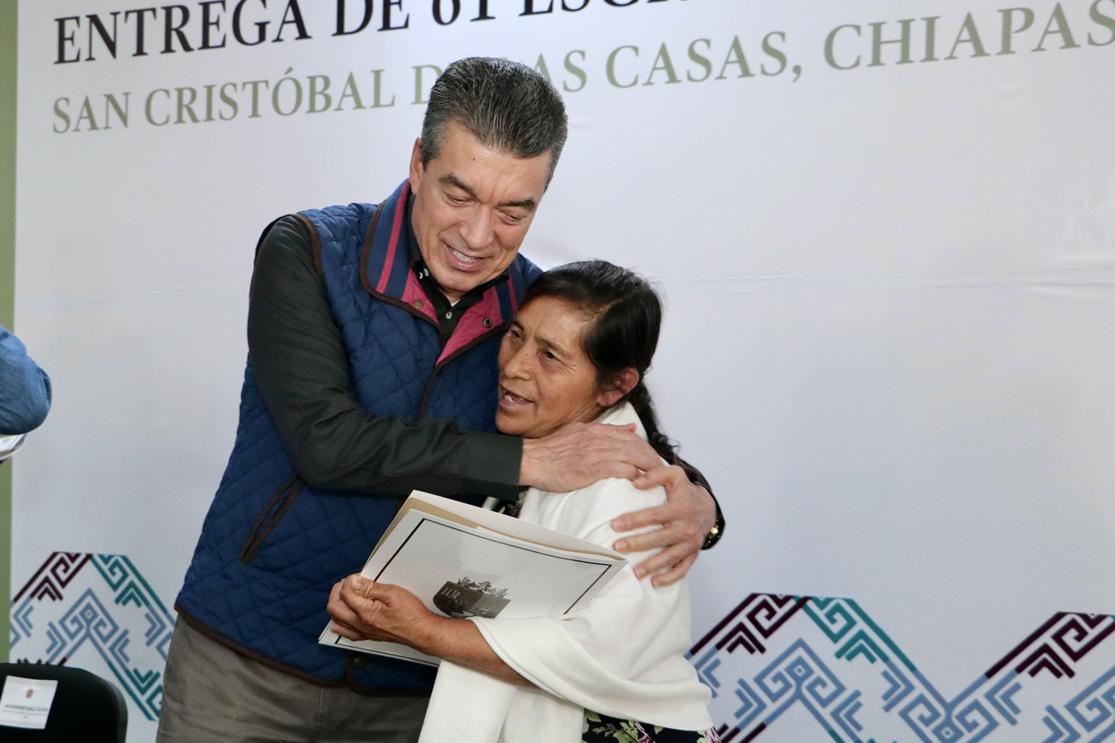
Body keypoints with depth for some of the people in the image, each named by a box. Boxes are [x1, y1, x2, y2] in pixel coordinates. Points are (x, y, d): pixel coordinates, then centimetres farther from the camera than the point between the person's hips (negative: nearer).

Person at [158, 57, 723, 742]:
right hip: (246, 656, -2)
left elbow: (637, 447, 7)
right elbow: (324, 439, -24)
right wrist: (526, 459, -25)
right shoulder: (305, 254, -12)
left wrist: (694, 503, -16)